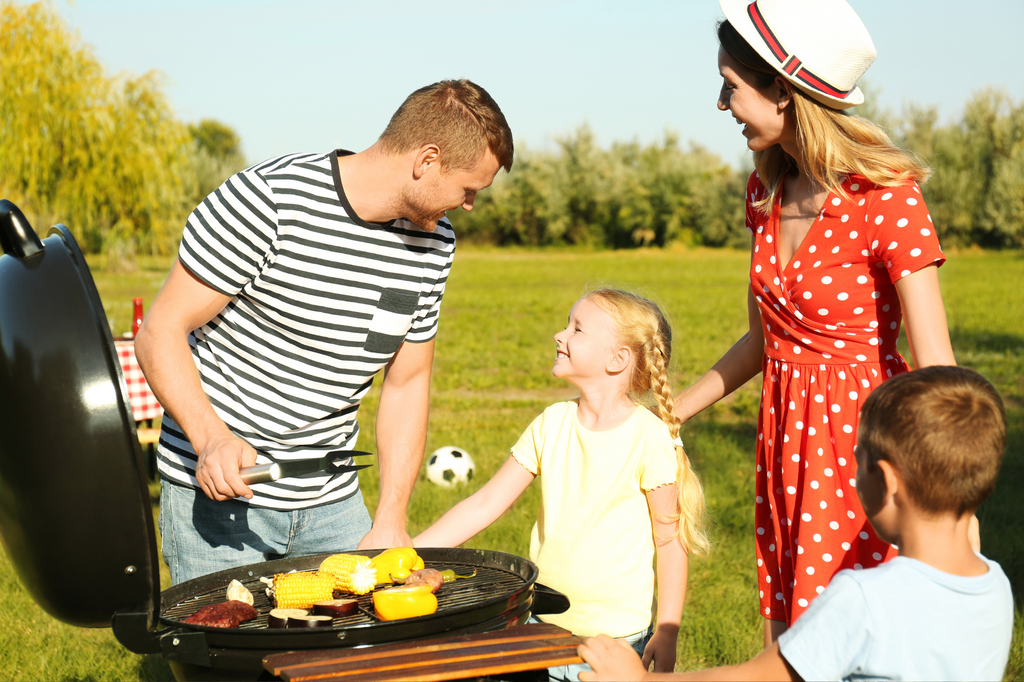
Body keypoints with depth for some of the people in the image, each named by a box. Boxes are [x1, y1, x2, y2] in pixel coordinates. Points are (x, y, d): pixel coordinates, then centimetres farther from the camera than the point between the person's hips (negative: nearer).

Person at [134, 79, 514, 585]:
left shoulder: (433, 241, 1)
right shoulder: (265, 200, -19)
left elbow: (407, 384, 7)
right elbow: (160, 333, -16)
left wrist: (389, 524, 1)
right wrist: (211, 437, -31)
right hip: (219, 491, -5)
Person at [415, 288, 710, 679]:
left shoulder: (649, 436, -12)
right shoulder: (552, 424, 1)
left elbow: (670, 538, -7)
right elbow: (484, 505, 3)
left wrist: (667, 634, -7)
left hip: (615, 637, -4)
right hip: (542, 625, 4)